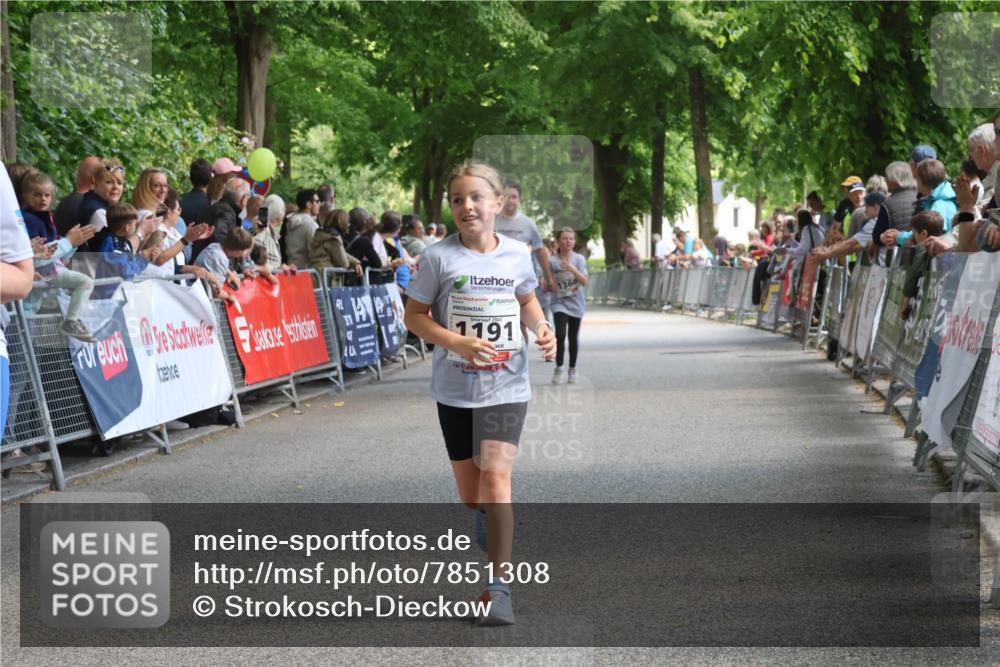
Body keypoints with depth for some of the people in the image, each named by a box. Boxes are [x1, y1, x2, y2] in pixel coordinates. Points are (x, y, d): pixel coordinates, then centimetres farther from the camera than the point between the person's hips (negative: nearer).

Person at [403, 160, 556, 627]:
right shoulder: (439, 257, -7)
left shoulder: (518, 254, 0)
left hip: (507, 387, 0)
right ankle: (489, 530, 46)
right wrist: (458, 343, -19)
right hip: (455, 389, 0)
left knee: (495, 475, -18)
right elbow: (414, 316, -4)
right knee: (470, 493, 10)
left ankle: (498, 585, -12)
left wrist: (541, 327, -2)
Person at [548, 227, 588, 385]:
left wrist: (572, 269, -24)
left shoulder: (579, 259, -2)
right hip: (559, 302, -1)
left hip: (575, 302, 1)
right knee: (560, 334, -17)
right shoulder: (552, 261, -2)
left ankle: (572, 370, 21)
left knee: (573, 336, 8)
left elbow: (584, 281, -11)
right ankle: (558, 369, -7)